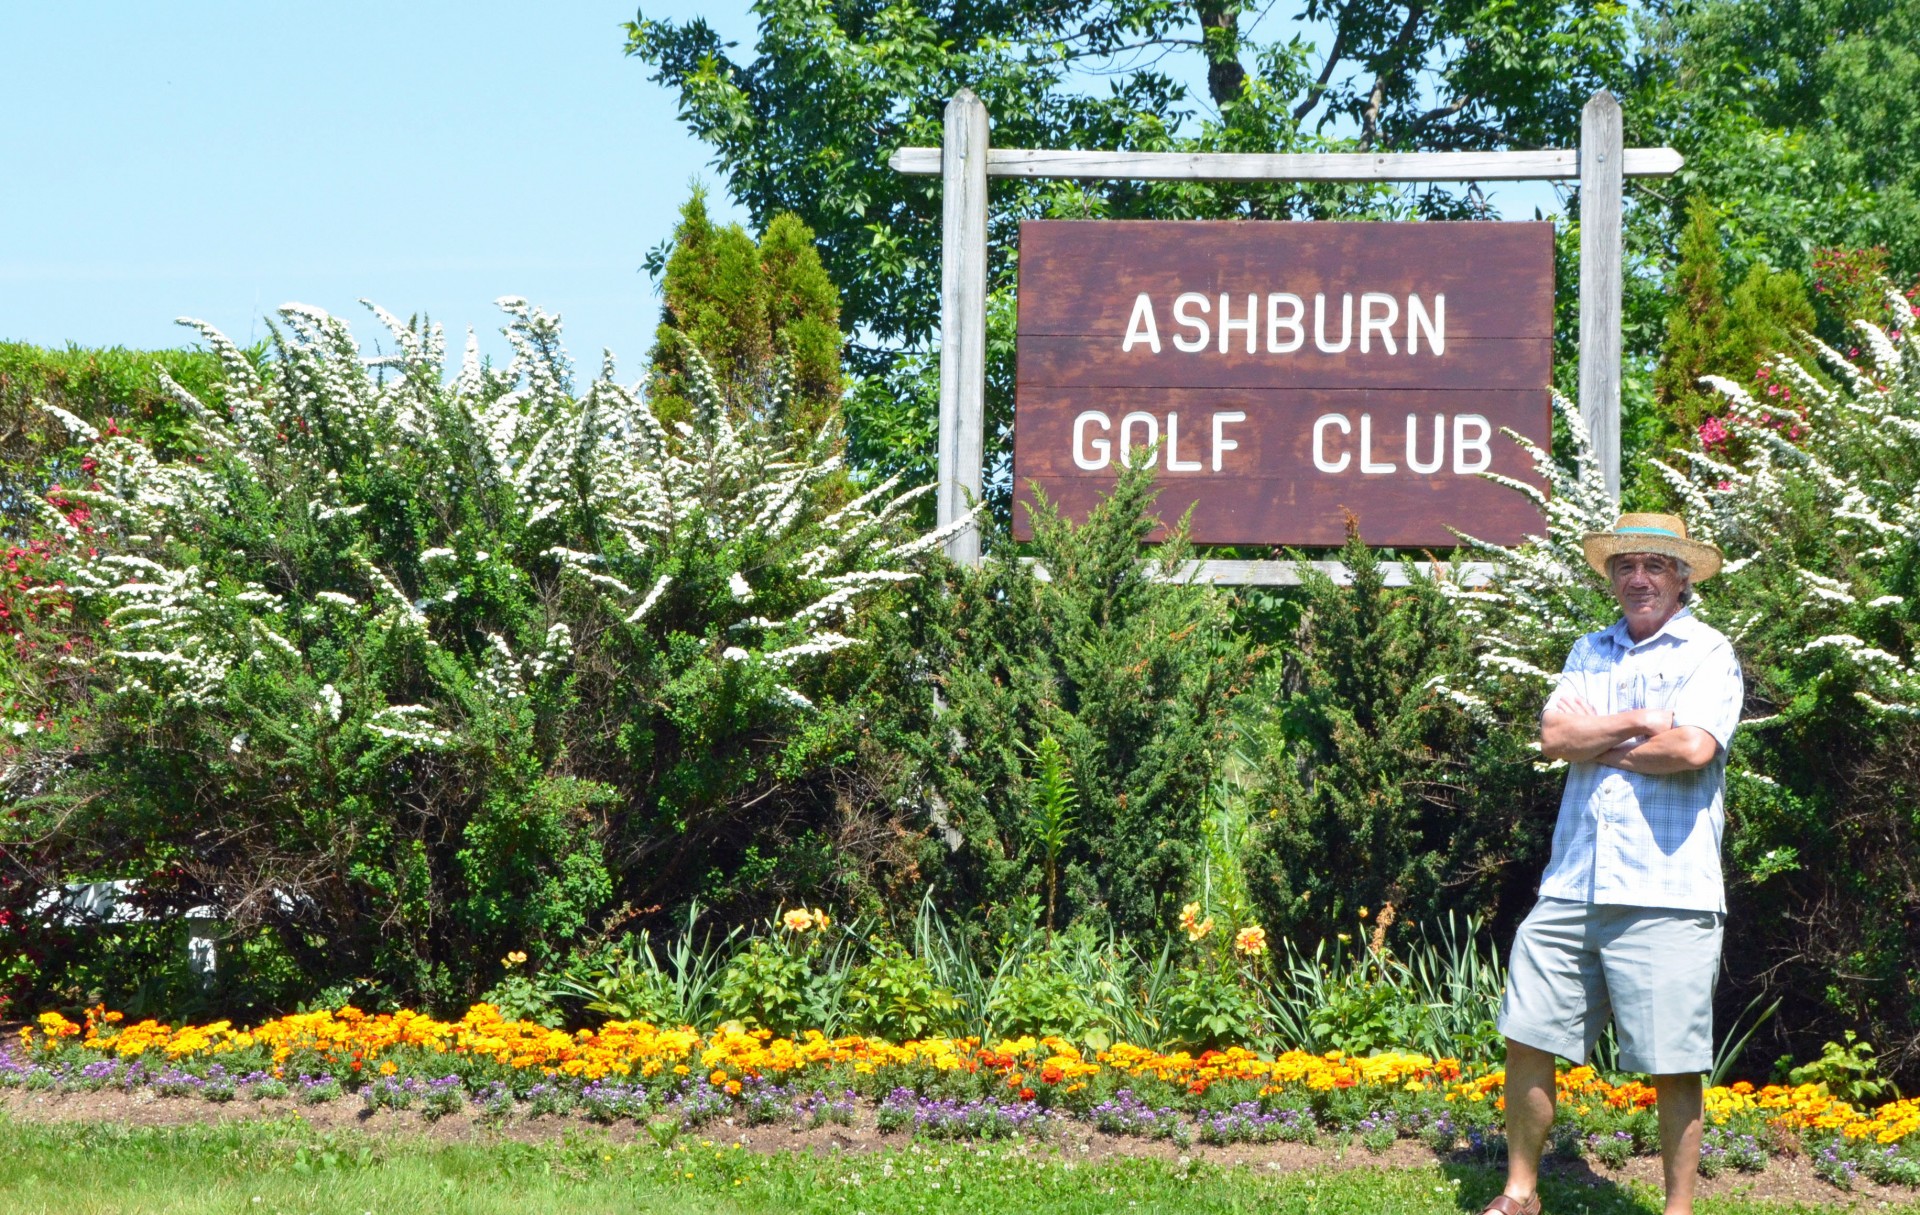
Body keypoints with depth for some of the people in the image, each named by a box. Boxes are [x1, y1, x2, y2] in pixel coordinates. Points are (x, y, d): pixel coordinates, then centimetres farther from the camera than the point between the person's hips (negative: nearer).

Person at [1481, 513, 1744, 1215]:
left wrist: (1597, 741, -4)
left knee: (1673, 1066, -2)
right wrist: (1639, 723, -9)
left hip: (1666, 896, -5)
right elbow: (1553, 737, 2)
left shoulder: (1708, 655, -1)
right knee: (1527, 1042, 7)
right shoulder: (1590, 653, 17)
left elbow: (1693, 748, -17)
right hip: (1572, 889, 5)